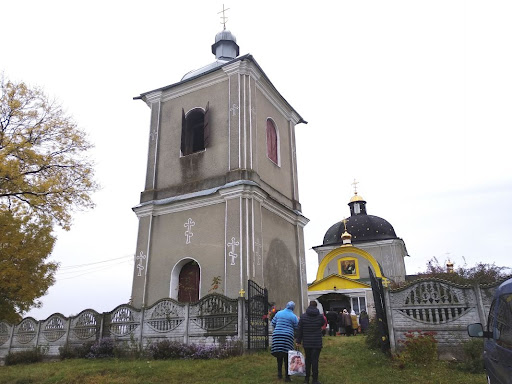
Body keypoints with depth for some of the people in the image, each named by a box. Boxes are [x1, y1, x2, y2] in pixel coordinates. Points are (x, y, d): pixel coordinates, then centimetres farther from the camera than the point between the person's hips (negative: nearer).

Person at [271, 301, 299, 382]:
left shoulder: (279, 313, 8)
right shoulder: (293, 316, 0)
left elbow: (273, 323, 12)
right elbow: (297, 328, 3)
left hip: (277, 336, 3)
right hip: (287, 337, -3)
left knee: (279, 356, 15)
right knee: (287, 357, 3)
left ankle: (279, 373, 20)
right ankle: (287, 376, 6)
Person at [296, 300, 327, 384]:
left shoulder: (303, 316, -3)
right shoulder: (320, 316, -6)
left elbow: (299, 329, -1)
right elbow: (323, 324, 13)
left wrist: (298, 341, 6)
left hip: (306, 342, 2)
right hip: (317, 342, -2)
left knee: (308, 359, 14)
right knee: (315, 360, 2)